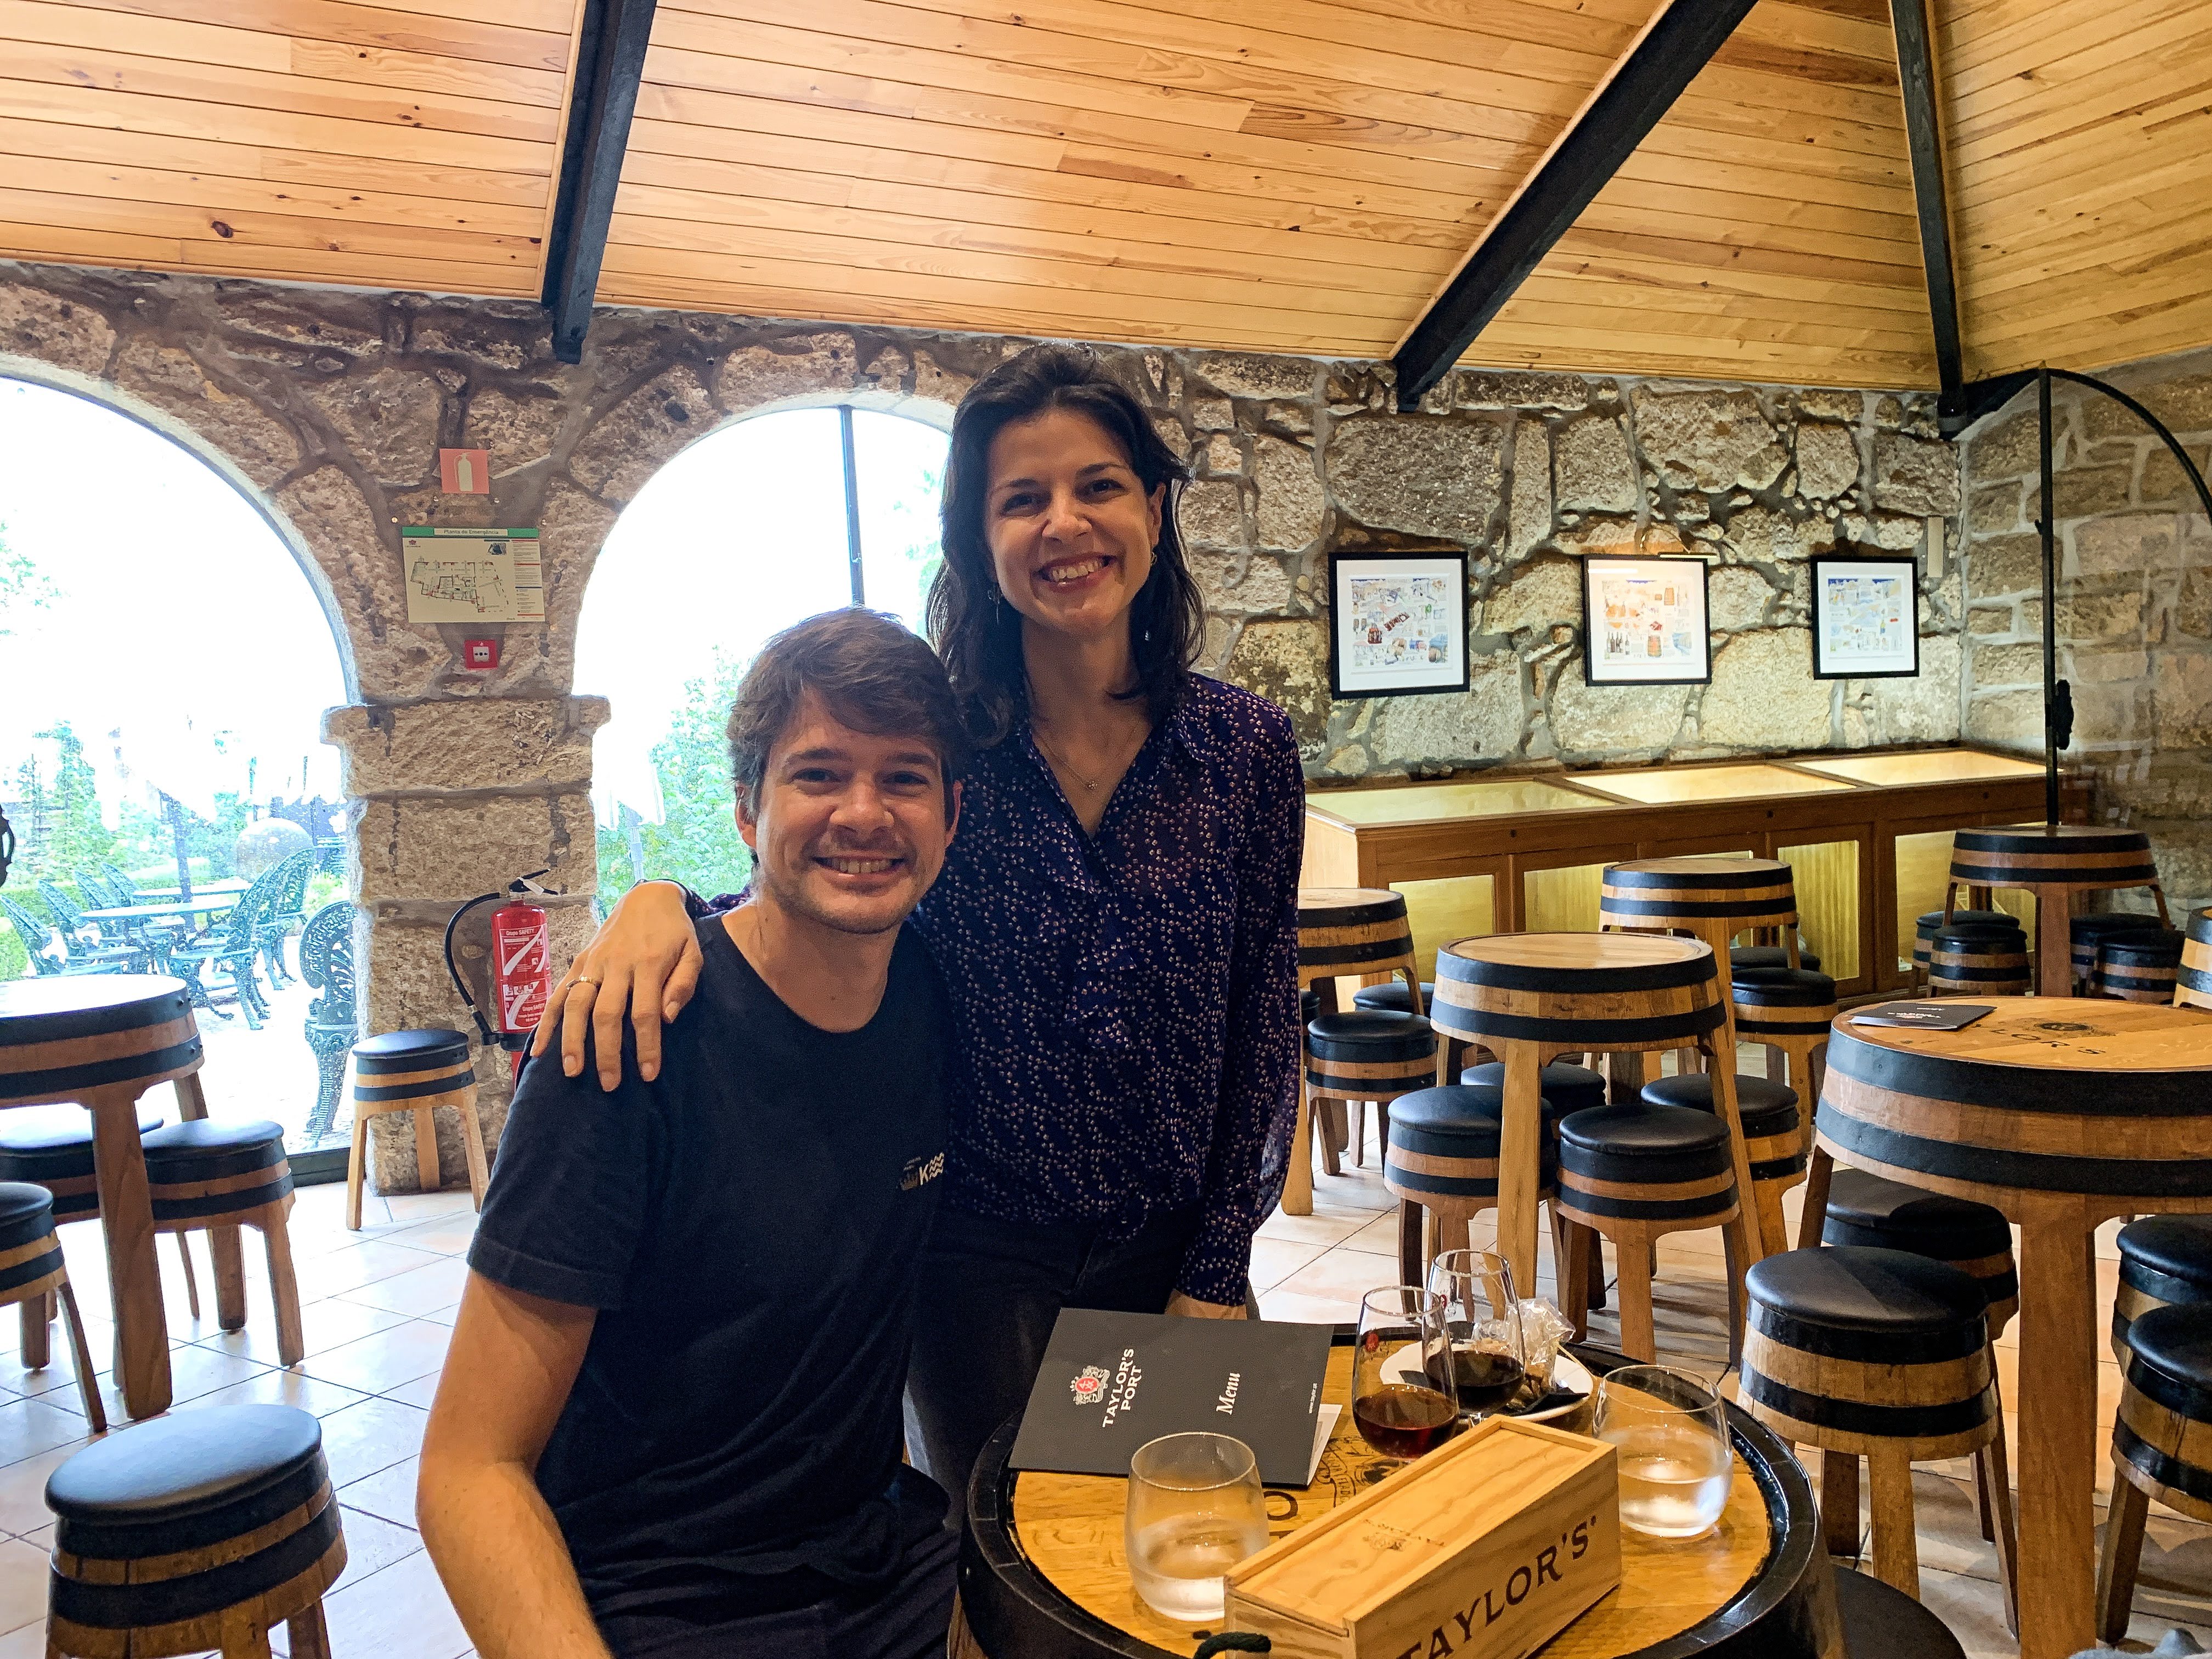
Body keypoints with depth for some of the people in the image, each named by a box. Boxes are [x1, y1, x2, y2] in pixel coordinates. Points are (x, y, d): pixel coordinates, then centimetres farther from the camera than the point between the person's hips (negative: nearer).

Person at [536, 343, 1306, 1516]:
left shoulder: (1244, 744, -6)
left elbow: (1263, 1019, -2)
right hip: (979, 1266, -1)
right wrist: (659, 901, -25)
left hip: (1172, 1255, 2)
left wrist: (1216, 1275, -2)